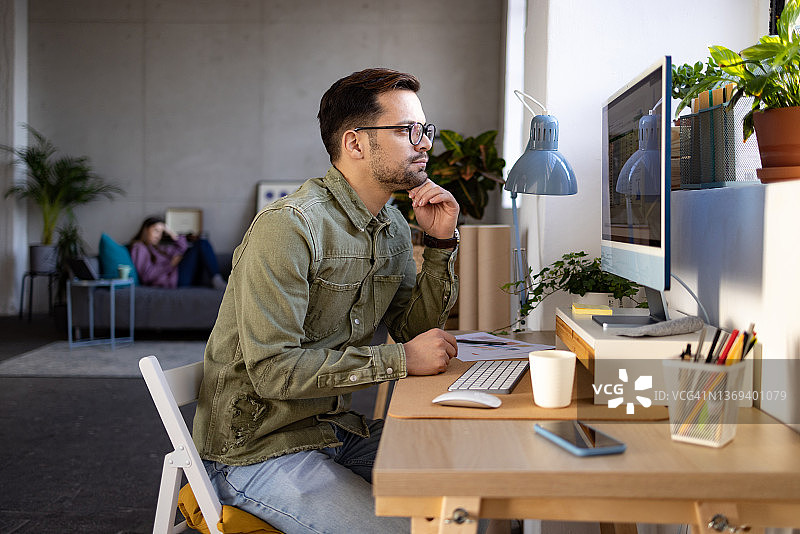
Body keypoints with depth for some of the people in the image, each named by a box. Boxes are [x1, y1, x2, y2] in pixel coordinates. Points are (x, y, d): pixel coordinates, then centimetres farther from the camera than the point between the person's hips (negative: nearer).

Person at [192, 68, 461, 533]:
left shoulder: (394, 227, 6)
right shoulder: (288, 226, -22)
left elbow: (416, 330, 9)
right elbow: (273, 369, -27)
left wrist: (441, 242, -3)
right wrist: (401, 359, -23)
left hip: (338, 430, 8)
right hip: (256, 451, -8)